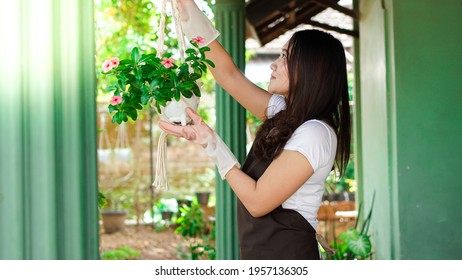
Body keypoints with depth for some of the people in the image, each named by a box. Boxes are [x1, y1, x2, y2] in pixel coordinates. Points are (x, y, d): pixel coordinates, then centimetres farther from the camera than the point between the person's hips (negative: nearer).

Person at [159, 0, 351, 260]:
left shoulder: (315, 133, -18)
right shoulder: (283, 113, 8)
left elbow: (257, 201, -18)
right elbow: (229, 74, 13)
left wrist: (211, 142, -13)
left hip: (286, 257, -8)